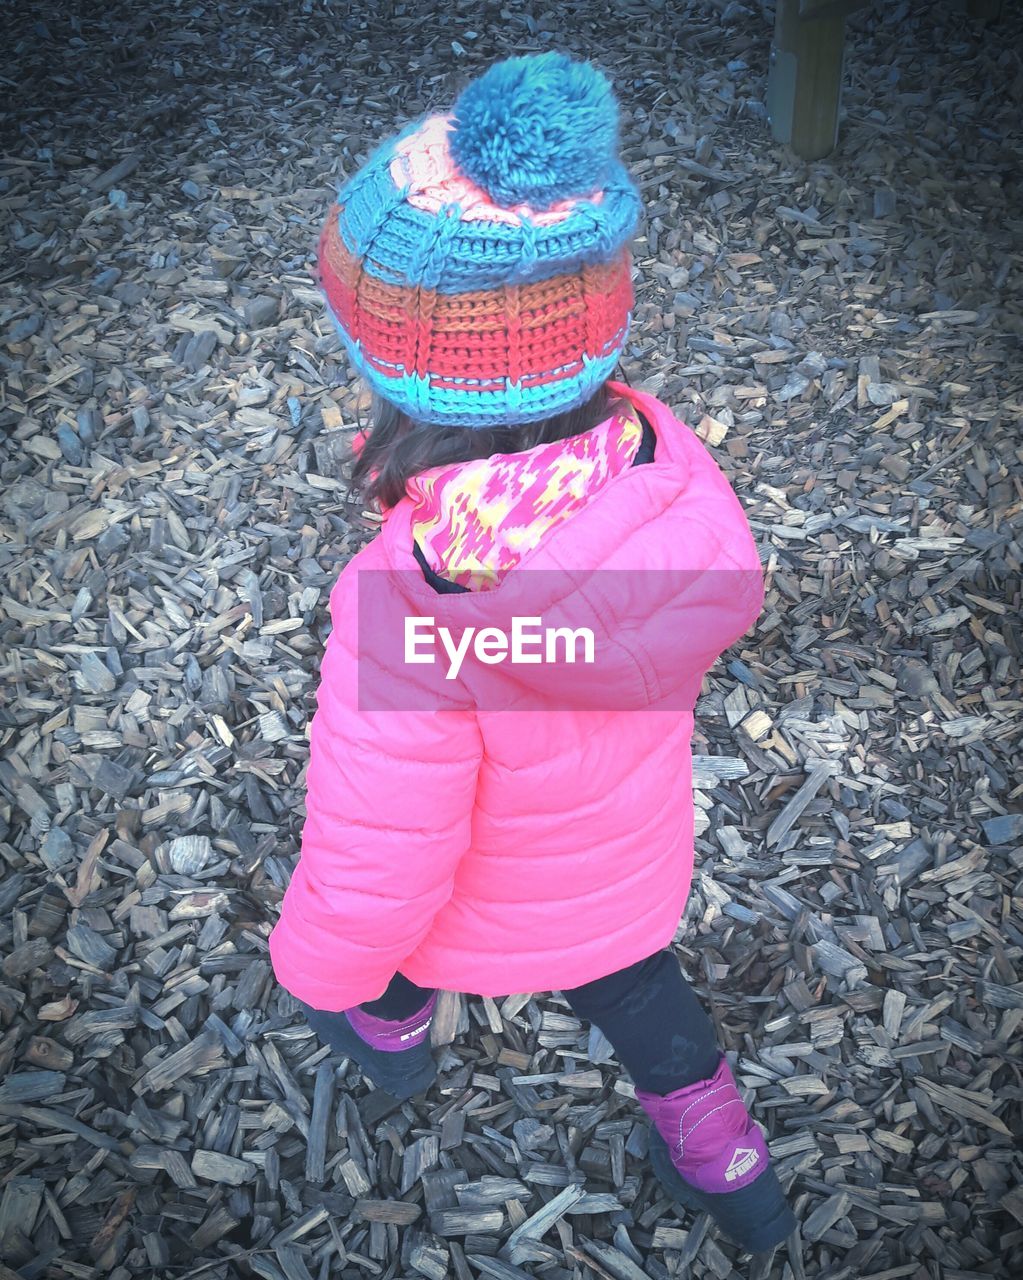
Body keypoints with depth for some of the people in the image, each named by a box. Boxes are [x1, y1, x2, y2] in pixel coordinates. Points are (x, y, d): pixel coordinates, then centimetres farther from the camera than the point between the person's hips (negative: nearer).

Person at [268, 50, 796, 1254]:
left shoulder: (410, 611, -45)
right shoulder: (666, 461, -29)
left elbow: (372, 873, -31)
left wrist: (318, 963, -8)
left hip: (483, 912, -3)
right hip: (629, 862, 3)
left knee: (375, 951, 33)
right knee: (629, 979, 34)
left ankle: (386, 1026, 67)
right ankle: (725, 1163, 55)